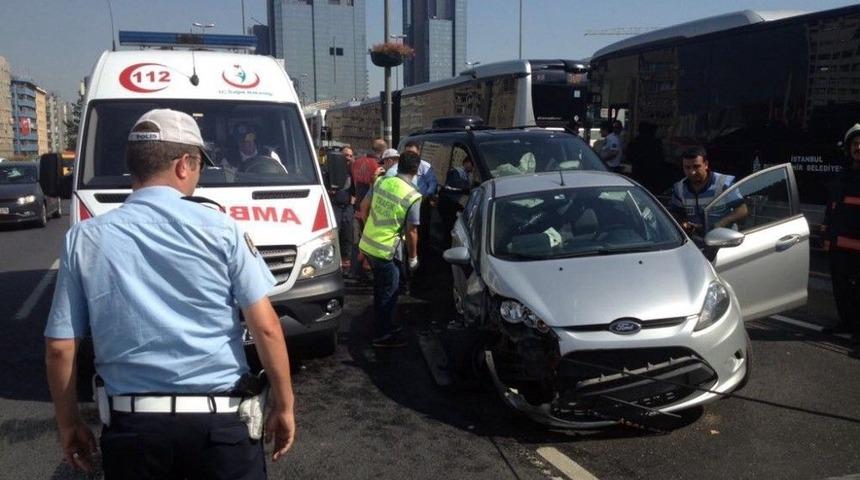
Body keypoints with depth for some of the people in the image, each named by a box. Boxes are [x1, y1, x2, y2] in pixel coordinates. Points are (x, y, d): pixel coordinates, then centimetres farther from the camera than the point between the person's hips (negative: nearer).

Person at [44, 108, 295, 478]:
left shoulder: (84, 239, -1)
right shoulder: (220, 228, -6)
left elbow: (59, 347, 1)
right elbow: (266, 327, -8)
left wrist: (68, 423, 15)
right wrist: (284, 406, 2)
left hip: (131, 425, 2)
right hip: (219, 419, -2)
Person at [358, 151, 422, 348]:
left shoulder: (381, 181, 0)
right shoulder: (413, 197, -17)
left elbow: (364, 207, 8)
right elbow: (411, 231, -13)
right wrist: (413, 258, 0)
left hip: (367, 243, 7)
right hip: (386, 250, -7)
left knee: (381, 288, 22)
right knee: (389, 292, 8)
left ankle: (384, 327, 36)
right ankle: (382, 336, 18)